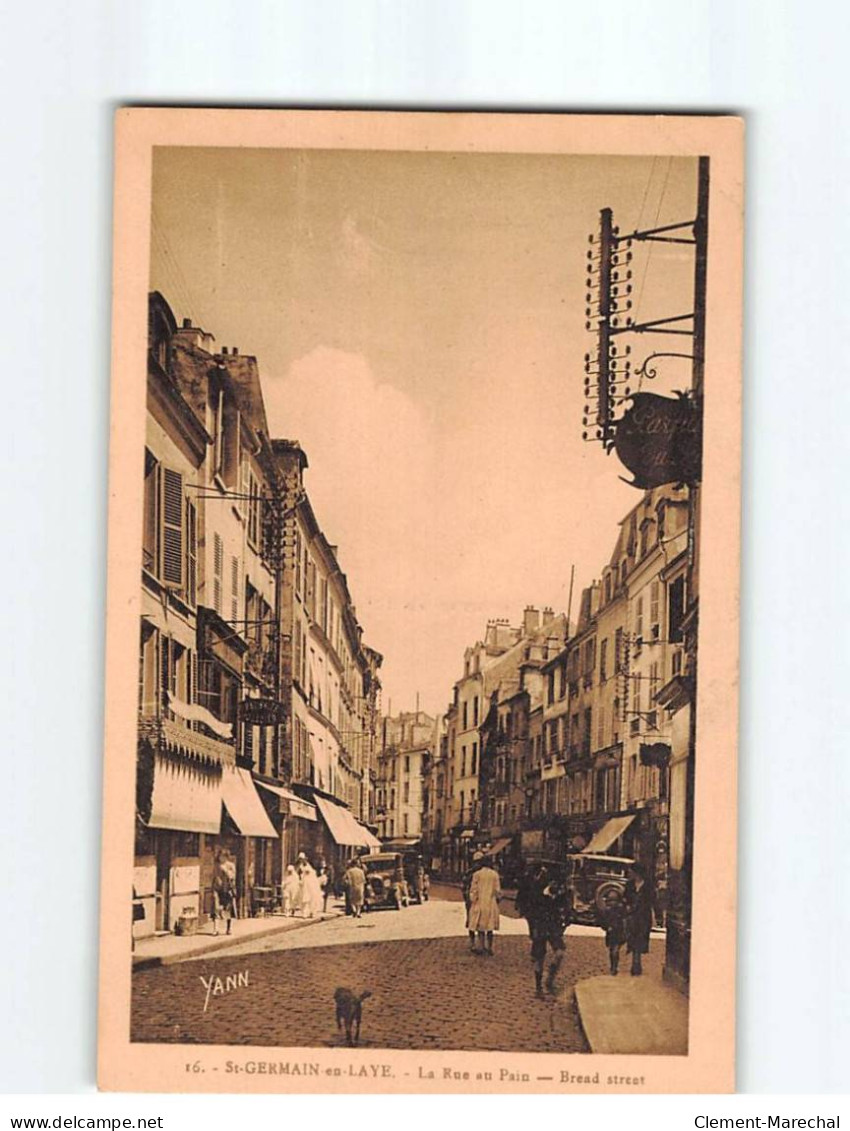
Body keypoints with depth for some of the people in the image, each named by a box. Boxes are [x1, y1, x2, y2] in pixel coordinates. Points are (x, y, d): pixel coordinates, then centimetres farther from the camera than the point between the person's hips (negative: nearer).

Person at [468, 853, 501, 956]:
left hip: (479, 903, -1)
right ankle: (489, 948, 11)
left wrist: (471, 901, 4)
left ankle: (481, 947, -4)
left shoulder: (477, 874, -6)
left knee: (480, 927, 6)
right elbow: (498, 890, 2)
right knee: (490, 927, 9)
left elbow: (473, 890, -5)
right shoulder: (495, 874, -2)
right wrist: (498, 898, 18)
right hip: (491, 904, 1)